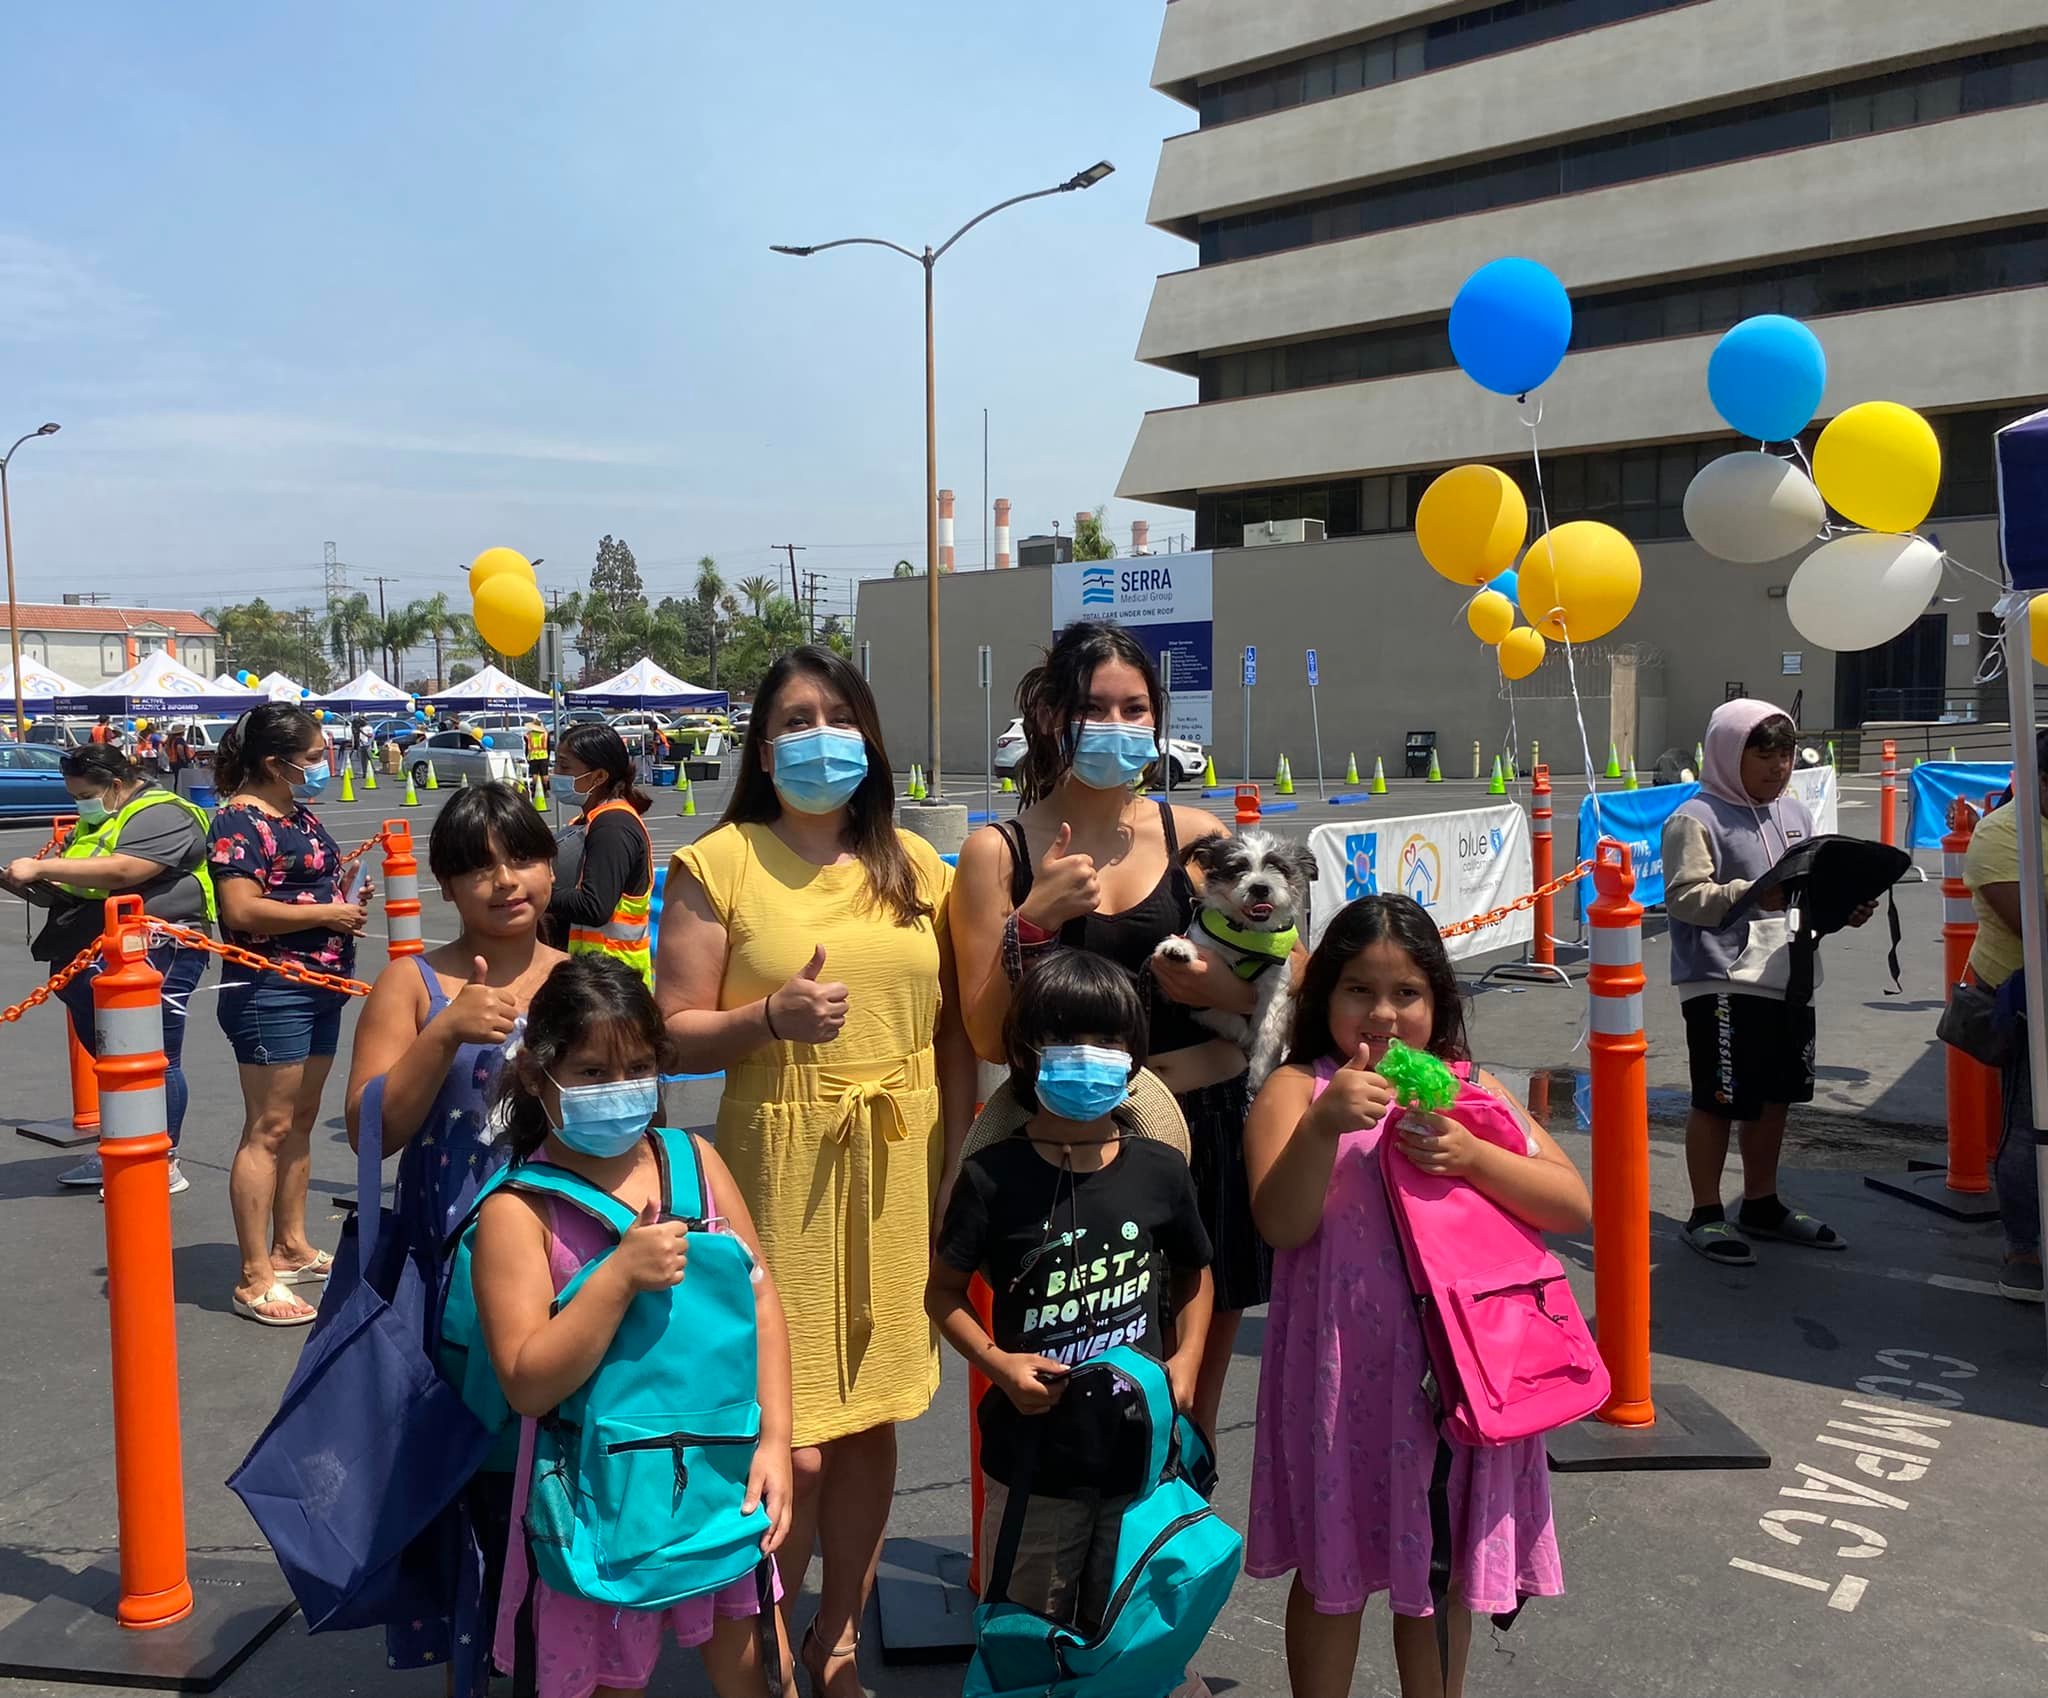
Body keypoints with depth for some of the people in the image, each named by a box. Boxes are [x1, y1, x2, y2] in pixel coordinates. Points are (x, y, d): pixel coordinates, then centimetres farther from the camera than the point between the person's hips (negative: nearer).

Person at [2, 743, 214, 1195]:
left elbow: (120, 871, -26)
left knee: (157, 1060, -3)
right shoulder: (96, 820, 19)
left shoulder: (162, 815, -12)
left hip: (158, 955, -10)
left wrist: (41, 868, -23)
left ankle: (165, 1165, 6)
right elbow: (78, 883, 22)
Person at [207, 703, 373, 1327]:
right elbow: (242, 909, -23)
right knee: (268, 1130, -7)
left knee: (301, 1120, 16)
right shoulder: (240, 821, -13)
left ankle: (291, 1247, 28)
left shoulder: (301, 815, 15)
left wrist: (348, 893, 8)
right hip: (270, 989, -9)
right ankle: (255, 1279, -2)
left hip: (318, 988, 10)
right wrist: (329, 913, -17)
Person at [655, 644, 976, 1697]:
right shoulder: (717, 864, -3)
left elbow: (949, 1033, 10)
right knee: (789, 1440, 1)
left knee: (871, 1419, 13)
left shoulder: (912, 865, 8)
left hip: (901, 1167, 4)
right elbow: (676, 1034, -4)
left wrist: (956, 1169, 5)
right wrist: (771, 1017, -21)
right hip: (781, 1167, -3)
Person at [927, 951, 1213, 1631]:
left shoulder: (1160, 1170, -4)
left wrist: (1186, 1358, 0)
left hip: (1141, 1451, 2)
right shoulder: (993, 1175, -12)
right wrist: (997, 1362, -14)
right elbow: (944, 1291, 0)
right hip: (1033, 1454, -2)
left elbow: (1193, 1272, 13)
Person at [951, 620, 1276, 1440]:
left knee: (1195, 1393, 16)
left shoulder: (1195, 835, 3)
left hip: (1209, 1134, 3)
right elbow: (989, 1038, -6)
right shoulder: (998, 851, -3)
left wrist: (1227, 988, -12)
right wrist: (1032, 919, -18)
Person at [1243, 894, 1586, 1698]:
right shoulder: (1297, 1088, -6)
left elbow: (1576, 1207, -2)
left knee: (1442, 1568, 18)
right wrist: (1324, 1126, -32)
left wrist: (1473, 1157, -17)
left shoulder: (1466, 1087, 4)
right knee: (1332, 1569, 11)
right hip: (1342, 1368, -3)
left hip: (1455, 1363, 3)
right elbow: (1281, 1225, -18)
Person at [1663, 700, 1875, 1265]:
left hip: (1788, 981, 8)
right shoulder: (1696, 819, -10)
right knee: (1717, 1103, 1)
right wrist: (1752, 895, -29)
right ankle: (1705, 1215, 14)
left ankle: (1762, 1205, 33)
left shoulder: (1794, 813, 14)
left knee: (1775, 1098, 17)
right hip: (1722, 985, -8)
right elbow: (1684, 896, -18)